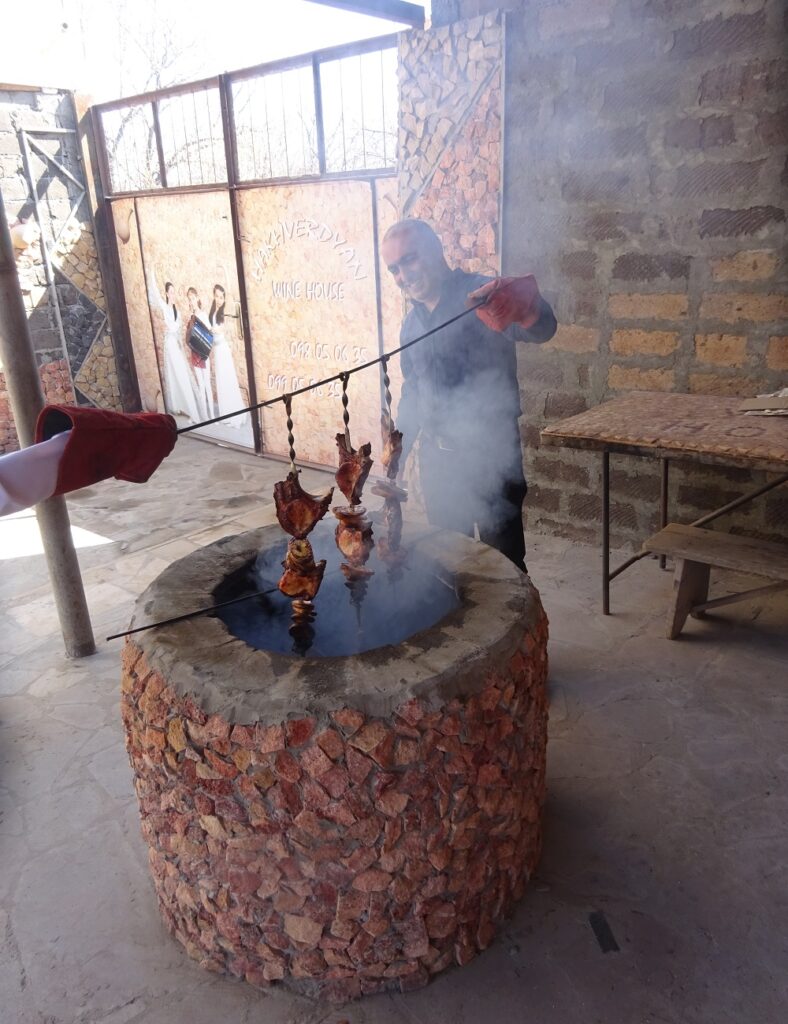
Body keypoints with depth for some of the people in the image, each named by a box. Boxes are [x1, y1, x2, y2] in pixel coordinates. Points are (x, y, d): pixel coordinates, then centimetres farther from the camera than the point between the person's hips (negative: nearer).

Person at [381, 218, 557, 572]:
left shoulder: (480, 296, -12)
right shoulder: (411, 323, 10)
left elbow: (541, 329, -32)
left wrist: (522, 304, -55)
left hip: (490, 454, -6)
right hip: (436, 458, 7)